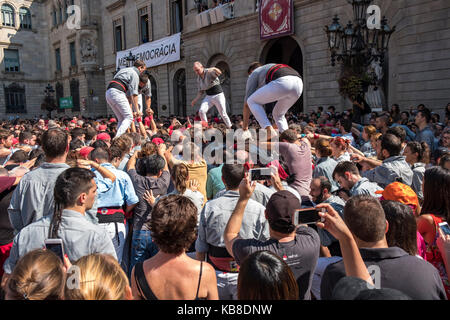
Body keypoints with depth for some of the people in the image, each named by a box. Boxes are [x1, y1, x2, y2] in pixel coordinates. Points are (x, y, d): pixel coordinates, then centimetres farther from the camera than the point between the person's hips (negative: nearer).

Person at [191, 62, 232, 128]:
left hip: (218, 95, -5)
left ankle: (230, 128, 14)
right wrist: (195, 100, 6)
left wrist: (215, 69, -54)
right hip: (208, 97, 5)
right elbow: (201, 92, 15)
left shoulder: (209, 72, -12)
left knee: (223, 114, -3)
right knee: (201, 111, -16)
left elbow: (219, 73, -33)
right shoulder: (198, 79, 6)